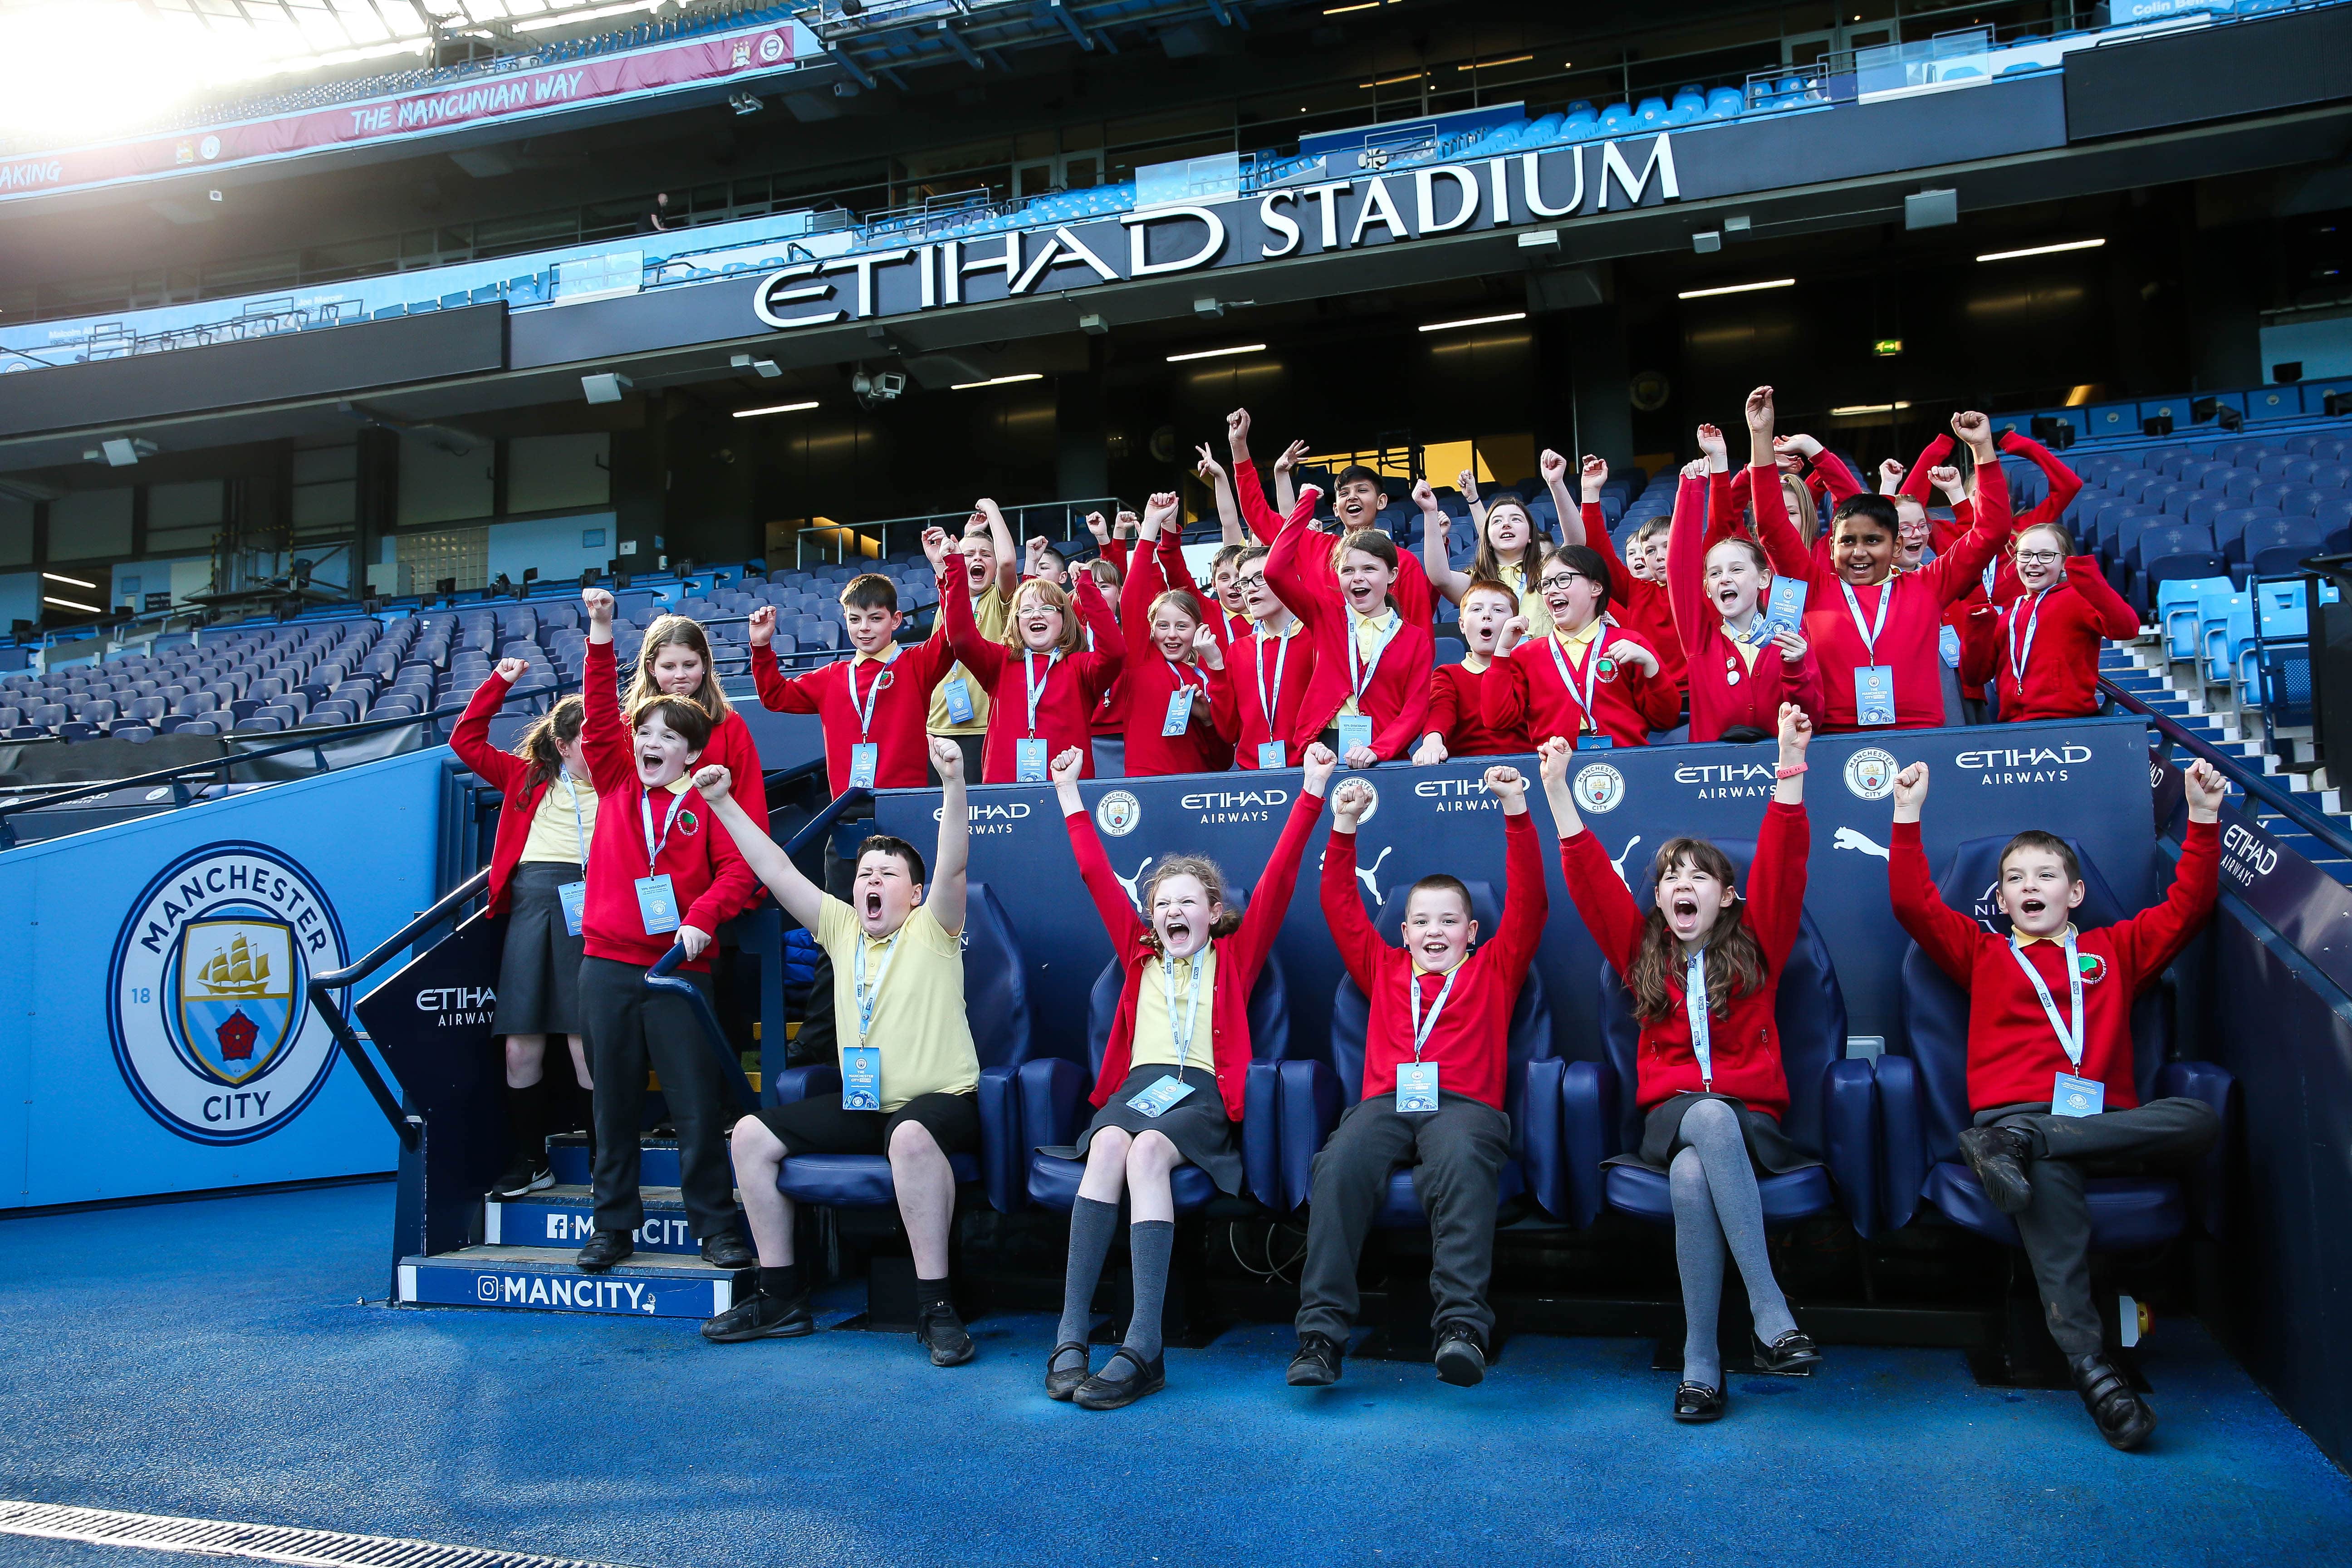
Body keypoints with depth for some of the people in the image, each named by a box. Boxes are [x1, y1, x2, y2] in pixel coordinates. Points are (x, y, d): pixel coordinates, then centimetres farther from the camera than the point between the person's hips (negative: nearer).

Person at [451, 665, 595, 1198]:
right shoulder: (528, 778, 19)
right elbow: (466, 740, 24)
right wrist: (500, 684, 19)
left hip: (587, 906, -3)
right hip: (530, 901, 3)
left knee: (586, 1042, -7)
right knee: (521, 1044, 2)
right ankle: (529, 1162, 15)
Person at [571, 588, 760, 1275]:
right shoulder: (615, 785, 9)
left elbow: (738, 868, -6)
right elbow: (600, 713, 2)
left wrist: (702, 917, -21)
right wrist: (601, 632, -3)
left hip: (679, 969, -3)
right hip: (607, 966, 3)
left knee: (697, 1105, 0)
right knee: (614, 1104, 9)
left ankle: (717, 1227, 10)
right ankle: (614, 1225, 20)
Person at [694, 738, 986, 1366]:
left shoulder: (932, 930, -3)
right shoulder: (841, 928, 11)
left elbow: (953, 865, -21)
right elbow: (776, 870, 9)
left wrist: (953, 782, -35)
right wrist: (723, 803, 5)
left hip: (941, 1099, -7)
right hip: (858, 1104, 7)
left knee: (911, 1135, -39)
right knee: (753, 1134, -2)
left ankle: (936, 1307, -31)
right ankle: (782, 1298, 4)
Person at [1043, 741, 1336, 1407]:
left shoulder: (1235, 955, 18)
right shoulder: (1140, 954, 25)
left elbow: (1278, 878, 12)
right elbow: (1098, 875, 28)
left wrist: (1312, 791, 8)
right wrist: (1069, 795, 31)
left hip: (1204, 1092, -3)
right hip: (1138, 1083, 3)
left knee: (1147, 1150, -34)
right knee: (1107, 1147, -31)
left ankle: (1143, 1347, -42)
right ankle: (1071, 1336, -38)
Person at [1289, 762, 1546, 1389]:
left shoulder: (1493, 971, 25)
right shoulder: (1384, 970, 29)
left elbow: (1528, 901, 17)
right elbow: (1340, 905, 29)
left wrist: (1516, 811, 9)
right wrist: (1345, 827, 20)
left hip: (1462, 1104, -1)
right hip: (1385, 1103, 2)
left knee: (1462, 1163, -38)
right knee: (1340, 1164, -31)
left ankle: (1463, 1323, -44)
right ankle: (1322, 1328, -35)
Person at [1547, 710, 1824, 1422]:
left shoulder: (1755, 948, 10)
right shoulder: (1642, 954, 14)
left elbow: (1781, 861, -1)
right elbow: (1590, 876, 6)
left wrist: (1790, 763, -11)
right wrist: (1557, 790, -1)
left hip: (1750, 1117, -1)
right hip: (1671, 1115, 1)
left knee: (1693, 1176, -36)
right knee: (1709, 1118, -37)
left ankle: (1701, 1360, -31)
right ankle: (1772, 1315, -36)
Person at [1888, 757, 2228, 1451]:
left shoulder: (2115, 949, 29)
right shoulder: (1982, 952, 24)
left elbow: (2186, 906, 24)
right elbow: (1915, 904, 15)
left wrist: (2203, 820, 15)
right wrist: (1909, 818, 10)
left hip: (2105, 1119, 3)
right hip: (2012, 1106, -2)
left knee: (2200, 1120, -29)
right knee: (2048, 1175, -38)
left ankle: (2016, 1145, -36)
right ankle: (2088, 1361, -46)